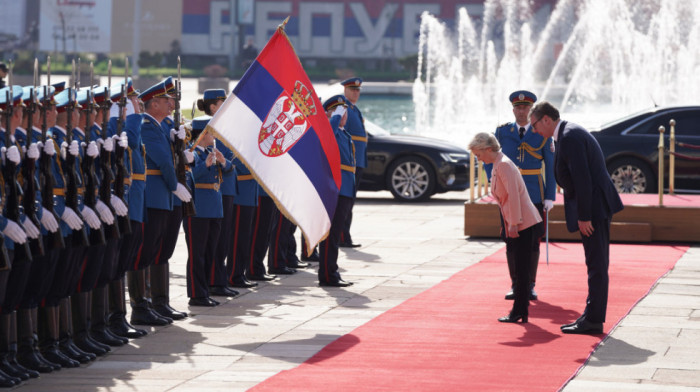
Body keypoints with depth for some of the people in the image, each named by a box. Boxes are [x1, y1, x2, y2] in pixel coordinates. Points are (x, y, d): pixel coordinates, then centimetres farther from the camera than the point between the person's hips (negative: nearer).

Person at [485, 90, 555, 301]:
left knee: (533, 241, 1)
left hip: (534, 195, -1)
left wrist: (550, 196, -3)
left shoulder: (542, 134, 1)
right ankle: (515, 285, 10)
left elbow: (551, 166, 2)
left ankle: (530, 286, 9)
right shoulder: (502, 131, 4)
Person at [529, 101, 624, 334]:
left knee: (597, 265, -6)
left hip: (594, 206, -11)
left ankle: (593, 321, -3)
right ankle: (591, 317, 19)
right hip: (595, 208, 11)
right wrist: (583, 214, 17)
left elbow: (582, 179, -22)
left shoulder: (569, 137, -17)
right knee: (595, 265, 13)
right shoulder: (570, 133, 15)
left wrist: (584, 217, -19)